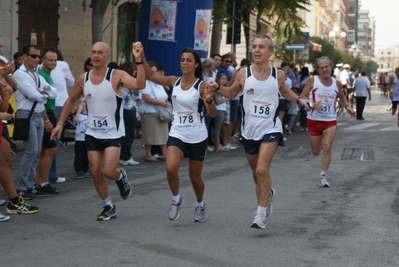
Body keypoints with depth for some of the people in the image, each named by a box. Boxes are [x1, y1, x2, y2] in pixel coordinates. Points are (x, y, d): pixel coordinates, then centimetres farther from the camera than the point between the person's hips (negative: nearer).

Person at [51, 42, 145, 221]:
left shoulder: (117, 76, -14)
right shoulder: (83, 79, -1)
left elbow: (140, 85, -31)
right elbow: (71, 100, 13)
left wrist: (139, 60, -39)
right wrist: (60, 123, 8)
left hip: (113, 133, -4)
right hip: (92, 133, 4)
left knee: (108, 171, -15)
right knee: (95, 172, 5)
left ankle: (121, 176, 22)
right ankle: (109, 207, 25)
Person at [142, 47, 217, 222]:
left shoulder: (201, 86, -9)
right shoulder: (174, 82, 2)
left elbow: (213, 114, -13)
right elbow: (150, 76, 0)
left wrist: (209, 100, -33)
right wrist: (141, 57, -12)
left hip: (197, 138, -2)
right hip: (177, 135, 2)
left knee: (195, 177, 10)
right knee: (171, 168, -22)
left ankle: (200, 205, 40)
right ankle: (176, 199, 6)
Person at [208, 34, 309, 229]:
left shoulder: (278, 75, -2)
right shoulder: (243, 74, -3)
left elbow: (285, 92, 18)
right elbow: (232, 92, 12)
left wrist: (299, 100, 2)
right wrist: (217, 88, -7)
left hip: (270, 129, -2)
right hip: (249, 130, 2)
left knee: (262, 169, -18)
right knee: (256, 172, 15)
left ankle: (261, 214, -8)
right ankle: (268, 194, 47)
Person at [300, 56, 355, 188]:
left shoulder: (337, 83, 2)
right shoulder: (312, 81, -8)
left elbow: (341, 96, 22)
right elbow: (302, 97, -9)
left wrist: (347, 106, 5)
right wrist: (311, 104, -27)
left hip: (330, 120, 1)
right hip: (314, 120, -1)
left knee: (327, 148, -13)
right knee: (316, 151, 10)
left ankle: (323, 177, -5)